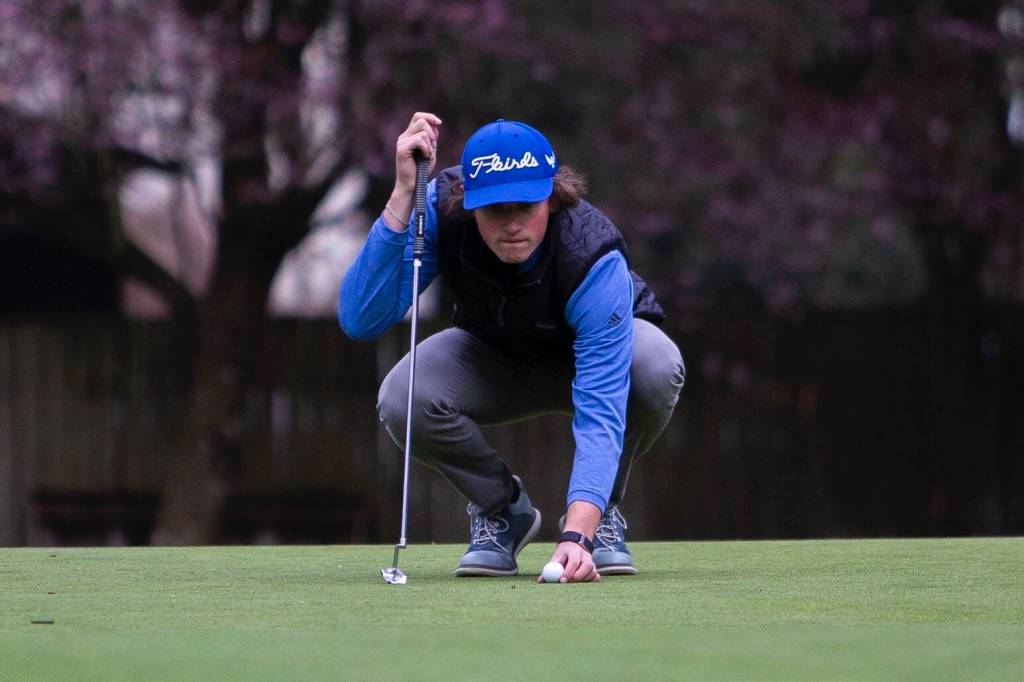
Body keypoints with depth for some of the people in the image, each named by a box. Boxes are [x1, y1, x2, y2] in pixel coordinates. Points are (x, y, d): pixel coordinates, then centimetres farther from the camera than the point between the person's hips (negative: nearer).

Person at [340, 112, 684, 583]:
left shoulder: (592, 255, -39)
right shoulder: (441, 212, -31)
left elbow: (600, 409, -44)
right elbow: (360, 321, -40)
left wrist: (577, 536, -57)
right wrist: (403, 196, -49)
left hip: (587, 354, -2)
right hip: (494, 360, 2)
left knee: (656, 368, -37)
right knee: (402, 398, -31)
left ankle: (601, 514, -8)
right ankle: (502, 508, 0)